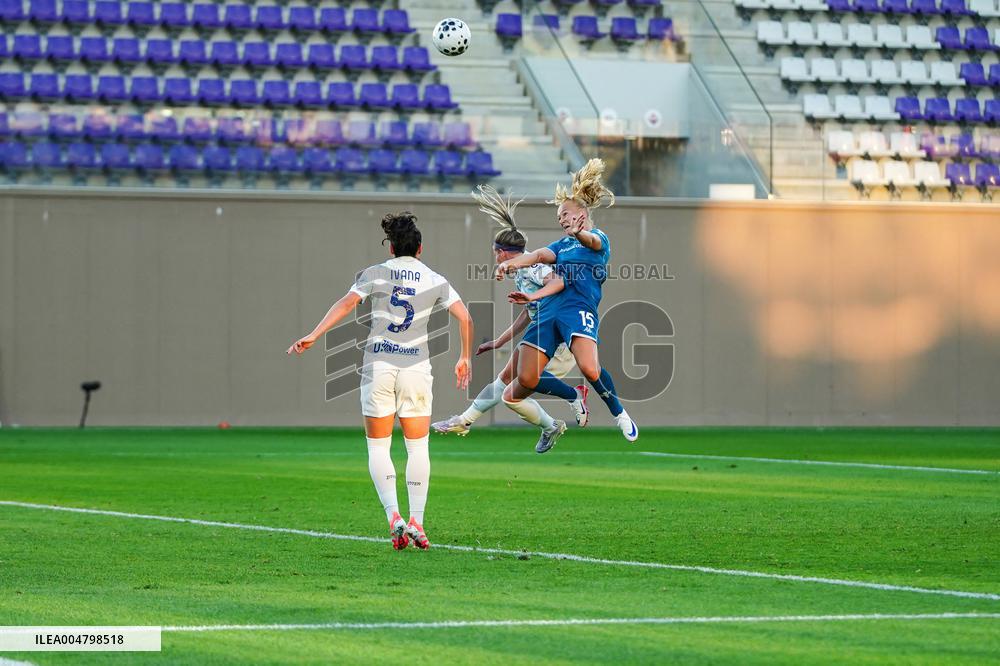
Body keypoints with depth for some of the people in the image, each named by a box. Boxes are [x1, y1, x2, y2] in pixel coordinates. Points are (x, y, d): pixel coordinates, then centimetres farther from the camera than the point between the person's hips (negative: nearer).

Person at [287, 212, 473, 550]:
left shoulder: (375, 274, 4)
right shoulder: (435, 281, 8)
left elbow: (346, 303, -9)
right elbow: (465, 318, 2)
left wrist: (313, 336, -11)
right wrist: (465, 358, 14)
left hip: (378, 366, -1)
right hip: (416, 366, 1)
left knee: (378, 447, 7)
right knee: (418, 447, 9)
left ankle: (393, 515, -10)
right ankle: (416, 520, -1)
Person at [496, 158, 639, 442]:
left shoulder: (599, 238, 8)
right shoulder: (563, 244, 25)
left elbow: (592, 242, -16)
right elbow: (542, 255, 6)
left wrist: (579, 234, -42)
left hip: (579, 308, -6)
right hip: (549, 311, 6)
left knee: (589, 369, -30)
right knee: (526, 381, -4)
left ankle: (618, 413, -4)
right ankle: (575, 397, 22)